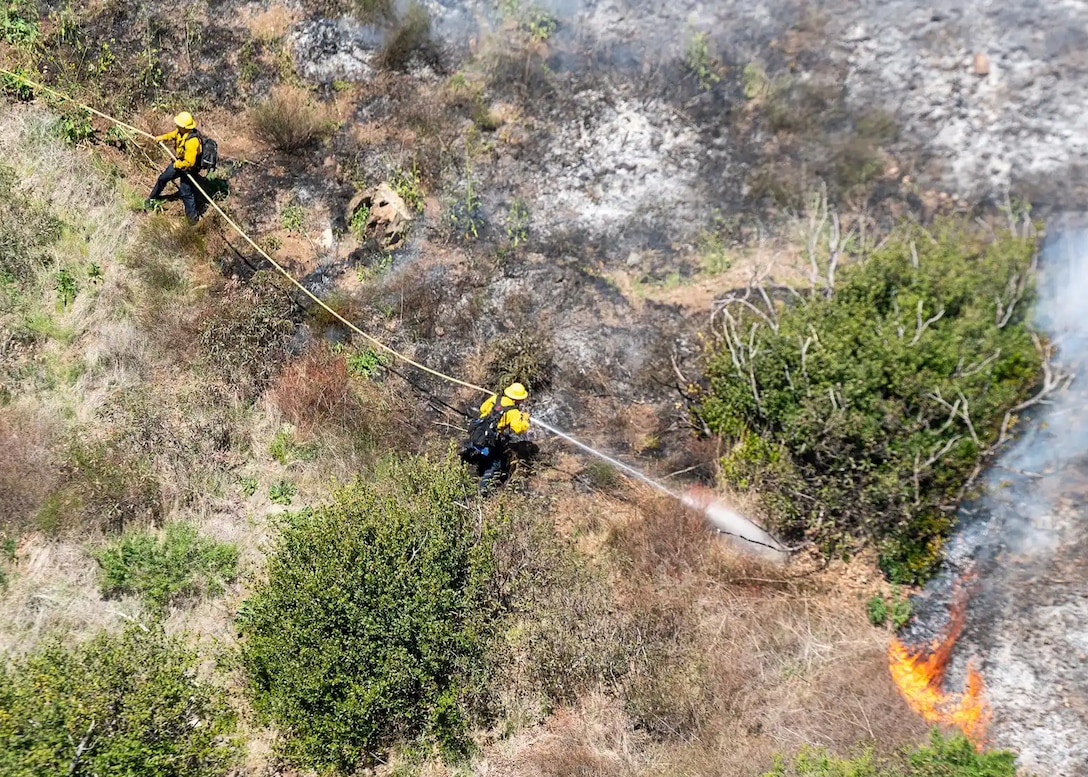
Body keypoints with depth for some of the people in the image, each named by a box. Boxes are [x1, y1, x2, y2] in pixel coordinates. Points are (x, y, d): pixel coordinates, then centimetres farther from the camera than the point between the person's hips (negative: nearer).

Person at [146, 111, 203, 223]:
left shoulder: (192, 141, -39)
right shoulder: (181, 130, -13)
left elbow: (189, 162, -33)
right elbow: (172, 134, 14)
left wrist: (178, 165, -18)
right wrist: (162, 138, -2)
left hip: (187, 169, -9)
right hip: (178, 162, 9)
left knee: (186, 193, -1)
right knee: (163, 178, 24)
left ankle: (192, 216, 19)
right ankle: (153, 197, 49)